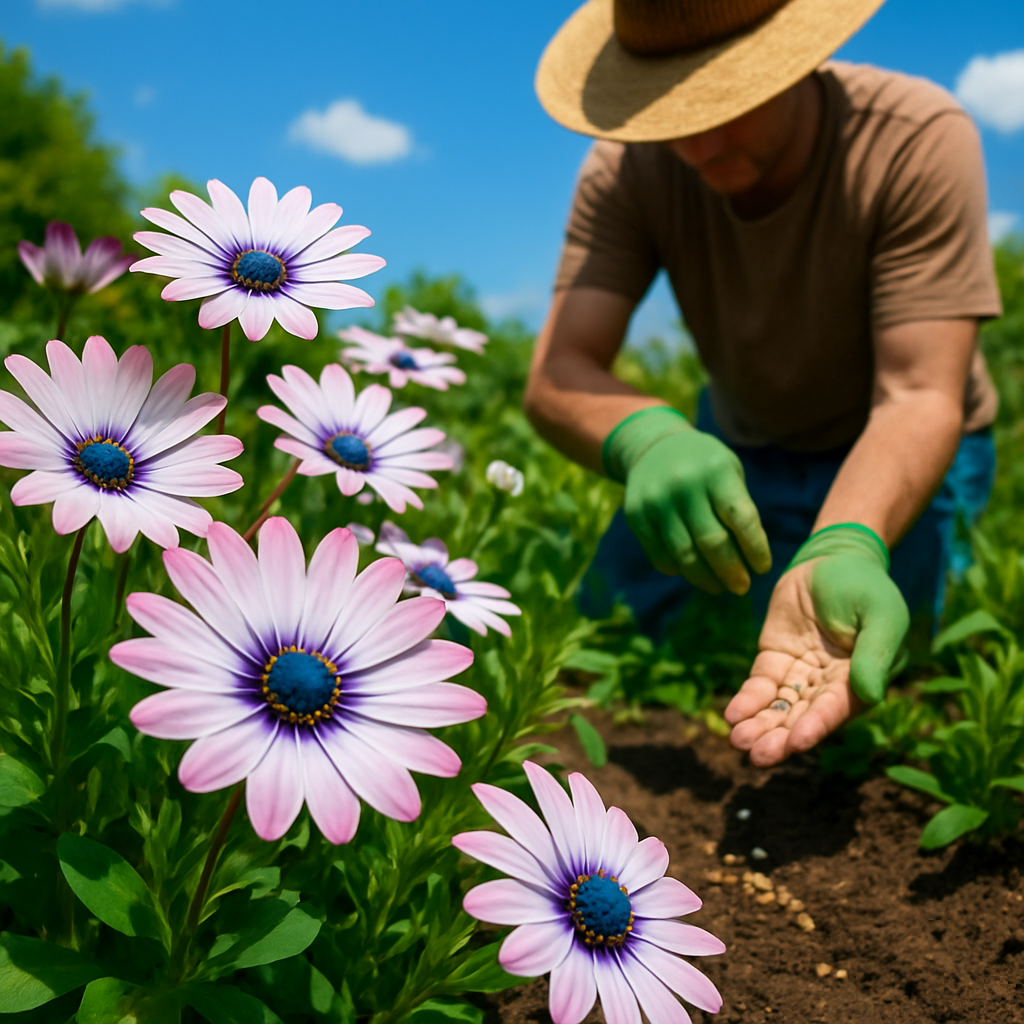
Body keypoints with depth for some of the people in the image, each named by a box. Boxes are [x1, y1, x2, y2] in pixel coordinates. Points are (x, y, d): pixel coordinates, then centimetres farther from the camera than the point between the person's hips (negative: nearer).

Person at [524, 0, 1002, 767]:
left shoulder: (919, 140, -29)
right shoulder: (629, 169, -21)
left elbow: (919, 396, -35)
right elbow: (557, 375, -29)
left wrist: (844, 549, -55)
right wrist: (646, 438, -53)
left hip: (900, 454, -3)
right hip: (733, 447, 3)